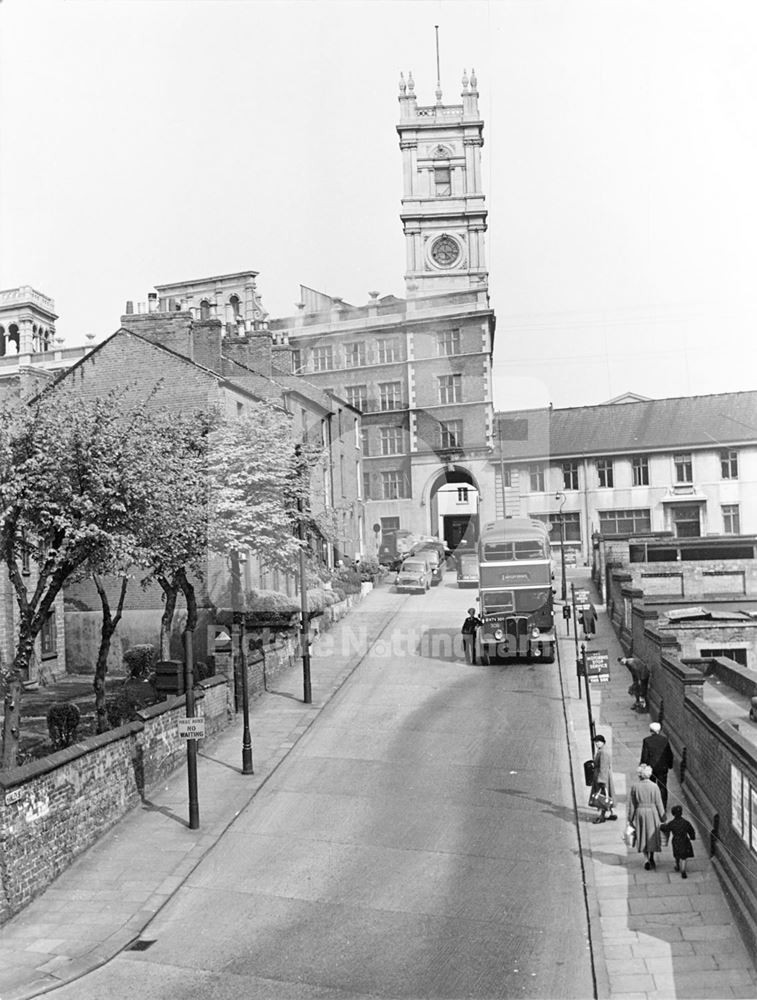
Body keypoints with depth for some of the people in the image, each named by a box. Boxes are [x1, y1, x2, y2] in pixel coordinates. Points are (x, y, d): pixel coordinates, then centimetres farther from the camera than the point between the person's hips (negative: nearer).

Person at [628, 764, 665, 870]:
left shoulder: (635, 787, -11)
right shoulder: (654, 787, -14)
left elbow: (631, 804, -4)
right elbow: (659, 804, -8)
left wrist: (630, 819, 7)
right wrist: (662, 817, 6)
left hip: (639, 813, 1)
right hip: (652, 813, -1)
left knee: (642, 836, 15)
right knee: (652, 836, 18)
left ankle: (647, 859, 9)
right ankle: (651, 858, 24)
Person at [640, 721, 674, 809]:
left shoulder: (646, 740, -12)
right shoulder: (665, 740, -6)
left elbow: (644, 755, -10)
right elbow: (670, 754, 1)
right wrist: (669, 764, 16)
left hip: (651, 767, -1)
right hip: (663, 767, 1)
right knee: (663, 787, 10)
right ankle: (663, 806, 12)